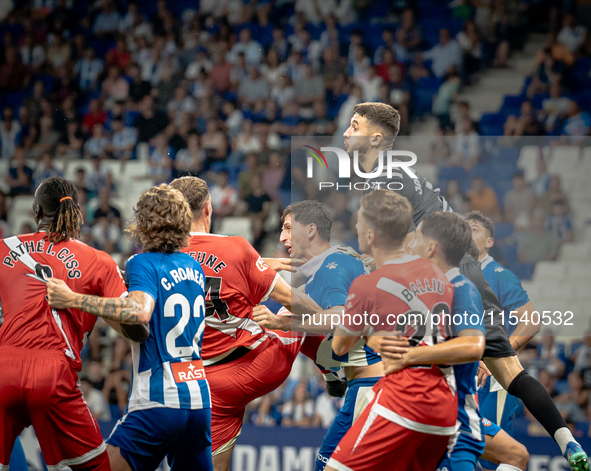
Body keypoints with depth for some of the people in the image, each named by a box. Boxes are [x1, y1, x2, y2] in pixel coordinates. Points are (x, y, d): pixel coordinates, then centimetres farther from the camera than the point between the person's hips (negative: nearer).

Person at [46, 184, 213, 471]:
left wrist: (74, 300, -27)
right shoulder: (193, 267, 13)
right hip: (200, 400, 7)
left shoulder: (144, 264, -9)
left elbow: (140, 311, -29)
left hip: (159, 402, -7)